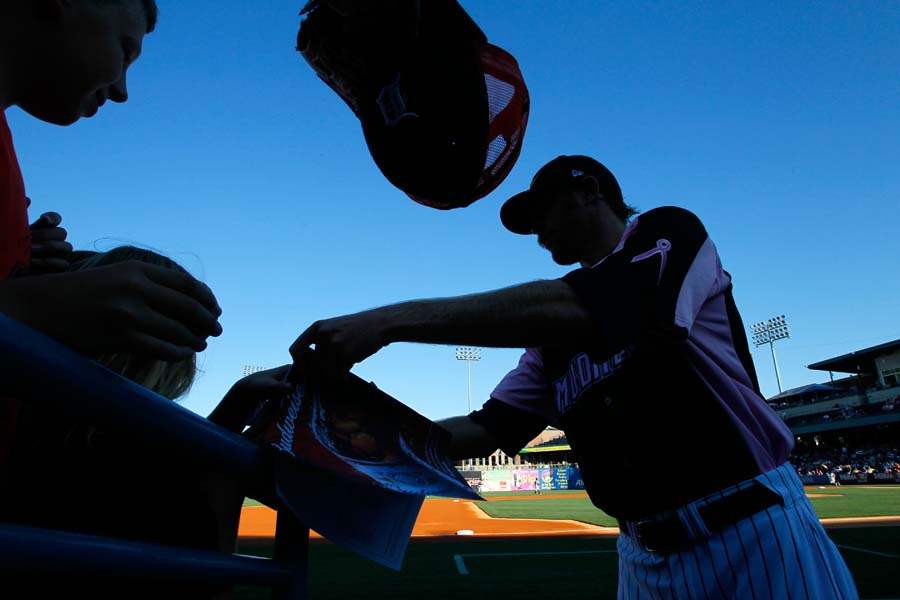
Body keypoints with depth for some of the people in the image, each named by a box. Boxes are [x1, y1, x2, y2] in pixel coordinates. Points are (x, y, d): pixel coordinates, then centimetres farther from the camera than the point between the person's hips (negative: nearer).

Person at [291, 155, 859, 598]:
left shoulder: (671, 231, -7)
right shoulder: (554, 337, 12)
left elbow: (580, 310, -26)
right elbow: (489, 428, 8)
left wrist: (390, 320, -29)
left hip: (755, 533, -5)